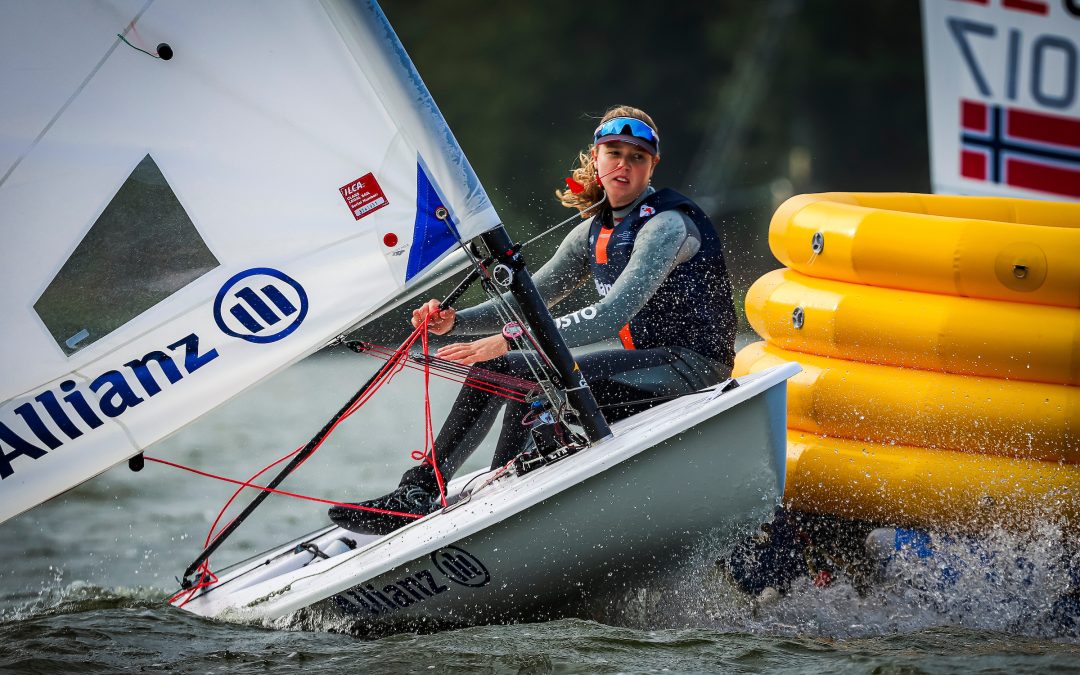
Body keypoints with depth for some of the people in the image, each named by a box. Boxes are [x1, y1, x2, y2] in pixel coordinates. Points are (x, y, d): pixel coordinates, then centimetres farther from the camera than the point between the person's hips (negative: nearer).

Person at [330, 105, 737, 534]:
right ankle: (420, 491, -4)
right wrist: (455, 321, -4)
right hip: (644, 362, 9)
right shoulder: (593, 233, 11)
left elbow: (613, 315, -27)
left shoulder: (668, 224, -16)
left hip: (693, 365, -8)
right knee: (495, 367, -2)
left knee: (535, 376, -26)